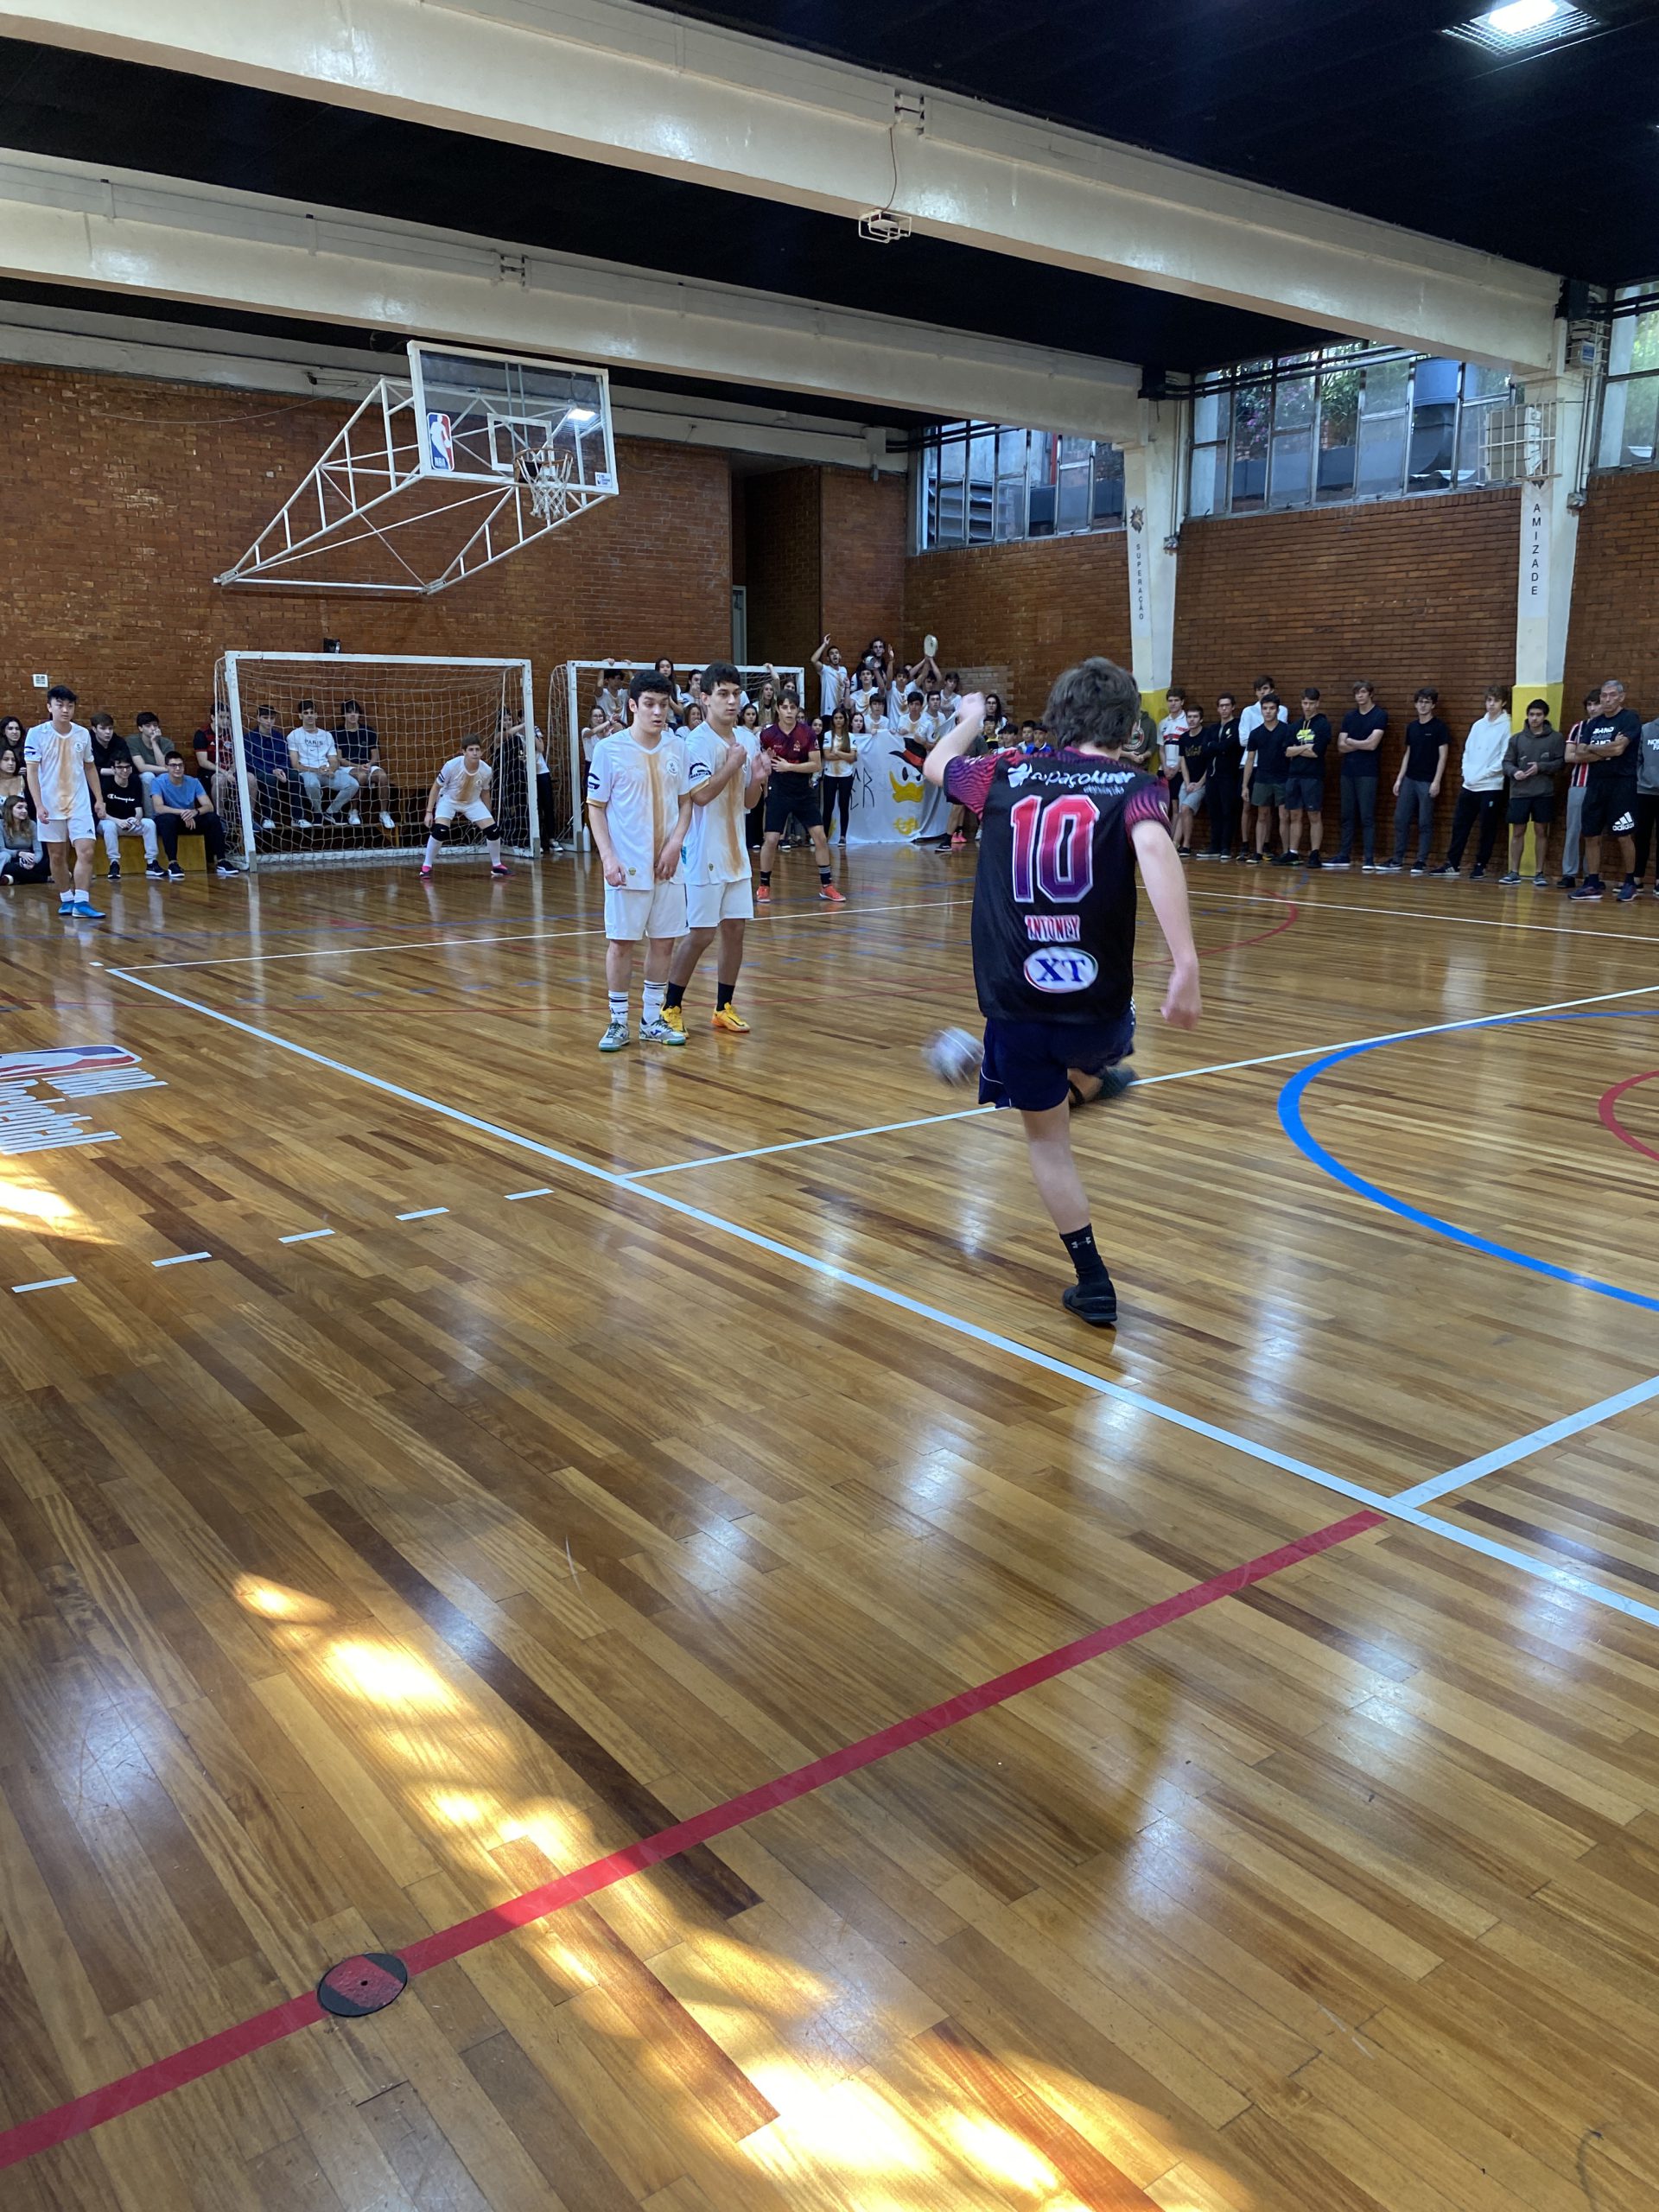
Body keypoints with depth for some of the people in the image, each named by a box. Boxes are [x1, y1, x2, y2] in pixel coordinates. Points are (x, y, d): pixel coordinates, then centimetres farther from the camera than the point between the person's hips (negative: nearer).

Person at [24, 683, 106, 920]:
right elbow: (31, 771, -6)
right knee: (57, 855, 7)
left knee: (86, 851, -11)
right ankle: (66, 900, 21)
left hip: (80, 804, 2)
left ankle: (81, 903, -10)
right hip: (50, 805, -1)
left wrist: (99, 799, 9)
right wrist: (38, 805, -14)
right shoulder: (37, 734, -6)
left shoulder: (83, 734, 3)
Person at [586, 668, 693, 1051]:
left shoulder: (677, 748, 5)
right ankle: (618, 1022, 13)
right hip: (627, 868, -4)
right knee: (621, 943, 1)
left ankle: (653, 1020, 21)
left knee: (663, 942, 8)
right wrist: (607, 856, -13)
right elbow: (595, 807, -2)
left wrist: (676, 841, -5)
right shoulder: (609, 749, -6)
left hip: (668, 866, 4)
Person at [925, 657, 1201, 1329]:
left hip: (1016, 1003, 2)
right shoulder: (1134, 786, -4)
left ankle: (1093, 1283, 19)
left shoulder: (1007, 776, 5)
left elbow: (935, 764, 24)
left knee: (1047, 1136, 16)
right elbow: (1154, 849, -25)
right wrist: (1185, 963, -33)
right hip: (1097, 1006, -1)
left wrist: (969, 719, 45)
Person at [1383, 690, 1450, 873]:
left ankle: (1421, 861, 4)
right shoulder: (1411, 727, 12)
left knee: (1425, 823, -1)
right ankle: (1397, 860, 12)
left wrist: (1436, 781, -13)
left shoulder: (1439, 727, -4)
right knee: (1400, 820, 5)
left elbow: (1443, 756, -7)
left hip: (1427, 781, -6)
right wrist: (1399, 778, 11)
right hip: (1409, 780, 6)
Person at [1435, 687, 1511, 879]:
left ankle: (1481, 865, 11)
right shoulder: (1478, 725, 13)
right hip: (1469, 785, 6)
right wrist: (1467, 772, -1)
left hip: (1491, 787, -6)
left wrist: (1482, 774, -14)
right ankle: (1453, 863, 13)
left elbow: (1504, 759, -12)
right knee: (1459, 825, 6)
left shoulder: (1507, 727, -6)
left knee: (1487, 829, 2)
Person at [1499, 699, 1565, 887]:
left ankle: (1539, 873, 11)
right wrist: (1514, 772, -14)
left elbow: (1561, 762, -3)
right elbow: (1507, 762, 6)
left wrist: (1541, 767, -16)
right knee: (1517, 831, 5)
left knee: (1541, 831, 4)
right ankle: (1514, 872, 13)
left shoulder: (1556, 738, 2)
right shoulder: (1517, 738, 7)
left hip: (1544, 793, -1)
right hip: (1519, 792, 1)